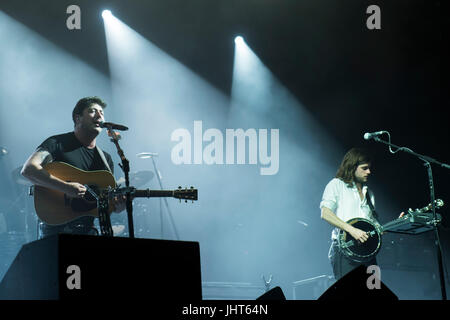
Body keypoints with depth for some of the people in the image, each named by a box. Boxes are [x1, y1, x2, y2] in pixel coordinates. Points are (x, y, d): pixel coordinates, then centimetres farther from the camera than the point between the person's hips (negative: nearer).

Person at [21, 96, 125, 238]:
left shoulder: (105, 159, 15)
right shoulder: (58, 143, -2)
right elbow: (28, 169, -18)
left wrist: (118, 206, -8)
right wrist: (66, 187, -26)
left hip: (87, 230, 5)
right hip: (56, 229, -5)